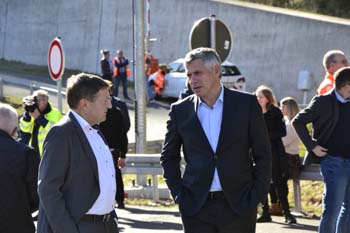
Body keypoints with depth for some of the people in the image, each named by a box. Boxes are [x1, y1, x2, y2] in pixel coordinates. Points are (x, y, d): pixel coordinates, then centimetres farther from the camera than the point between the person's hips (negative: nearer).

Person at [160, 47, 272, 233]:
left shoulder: (246, 104, 1)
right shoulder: (180, 110, 5)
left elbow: (262, 154, 4)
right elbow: (169, 157, 15)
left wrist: (256, 195, -4)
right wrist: (179, 194, 4)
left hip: (239, 205, -1)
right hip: (197, 209, 1)